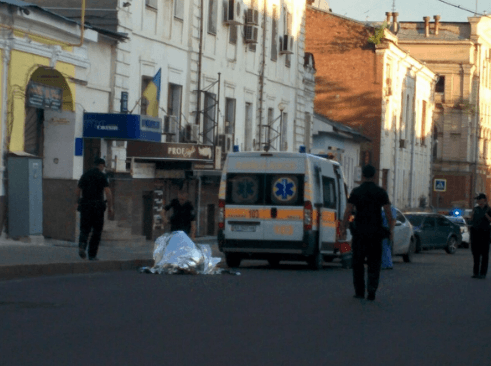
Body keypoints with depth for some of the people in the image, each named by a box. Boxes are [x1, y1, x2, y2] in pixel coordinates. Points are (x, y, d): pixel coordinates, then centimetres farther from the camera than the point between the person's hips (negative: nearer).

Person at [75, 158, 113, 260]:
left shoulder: (85, 175, 10)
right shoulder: (102, 176, -3)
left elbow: (77, 191, 11)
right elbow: (108, 192, -12)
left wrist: (79, 202, 26)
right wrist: (110, 206, -6)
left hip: (85, 206, 3)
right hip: (97, 205, -3)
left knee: (85, 229, 7)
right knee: (97, 231, 8)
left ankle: (82, 245, -23)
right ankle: (92, 255, 7)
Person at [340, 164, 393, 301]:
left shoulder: (356, 192, -3)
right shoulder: (381, 192, -1)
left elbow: (348, 212, -5)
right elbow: (388, 212, -2)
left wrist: (343, 228, 3)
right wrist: (391, 229, 8)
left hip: (359, 232, 0)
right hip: (376, 232, 0)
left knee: (358, 263, 9)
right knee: (374, 263, 6)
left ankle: (359, 292, 10)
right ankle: (371, 291, -7)